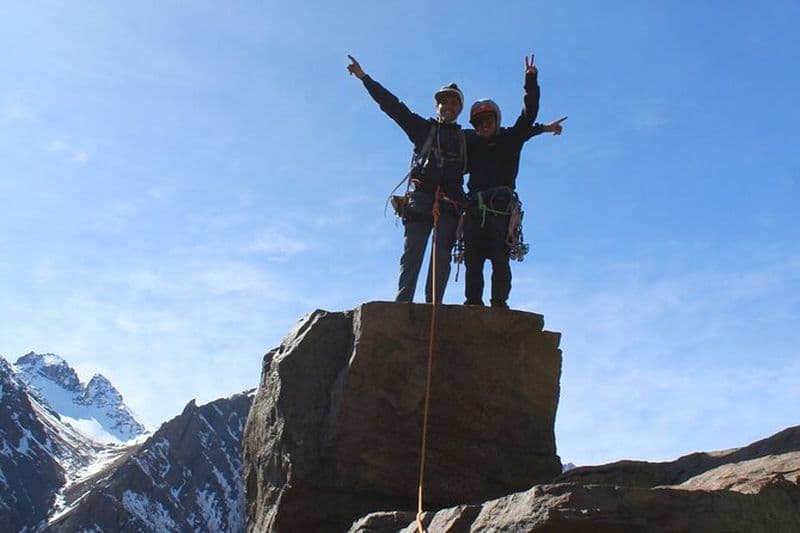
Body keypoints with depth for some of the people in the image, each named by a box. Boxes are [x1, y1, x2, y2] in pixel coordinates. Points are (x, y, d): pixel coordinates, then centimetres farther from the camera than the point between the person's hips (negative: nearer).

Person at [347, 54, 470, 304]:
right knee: (412, 254, -10)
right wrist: (364, 78, 11)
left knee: (442, 257, -8)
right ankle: (402, 303, -17)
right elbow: (392, 105, 15)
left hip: (450, 202, 2)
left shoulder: (466, 139, 23)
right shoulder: (424, 128, 19)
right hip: (421, 197, -1)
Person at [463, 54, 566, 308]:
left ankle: (499, 304, -18)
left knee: (499, 258, -13)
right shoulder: (472, 146, 24)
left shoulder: (510, 139, 16)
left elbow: (528, 114, 9)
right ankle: (473, 304, -8)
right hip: (475, 207, 3)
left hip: (501, 205, -3)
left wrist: (531, 81, 1)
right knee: (473, 259, -6)